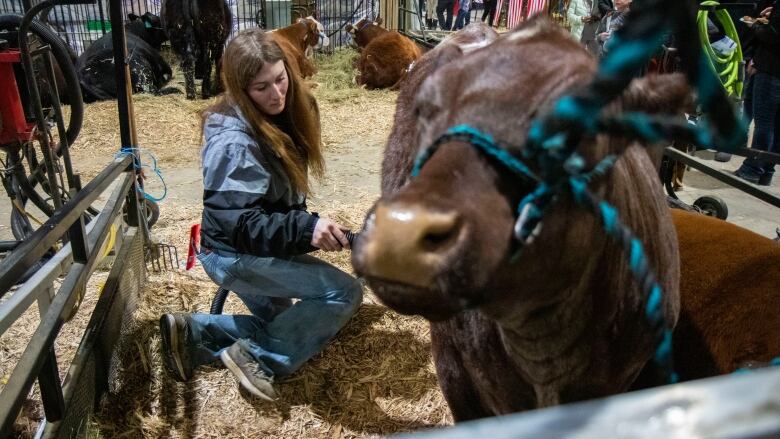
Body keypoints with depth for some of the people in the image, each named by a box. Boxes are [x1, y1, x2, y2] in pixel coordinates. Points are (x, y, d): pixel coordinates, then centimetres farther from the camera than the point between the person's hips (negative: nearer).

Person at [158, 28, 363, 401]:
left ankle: (192, 333, 15)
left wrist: (304, 223, 5)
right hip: (235, 256, -9)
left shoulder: (280, 116, -1)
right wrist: (307, 229, -40)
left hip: (254, 248, 9)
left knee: (278, 324, 24)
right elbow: (237, 223, -30)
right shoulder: (236, 143, -27)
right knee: (346, 292, -13)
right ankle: (258, 358, -8)